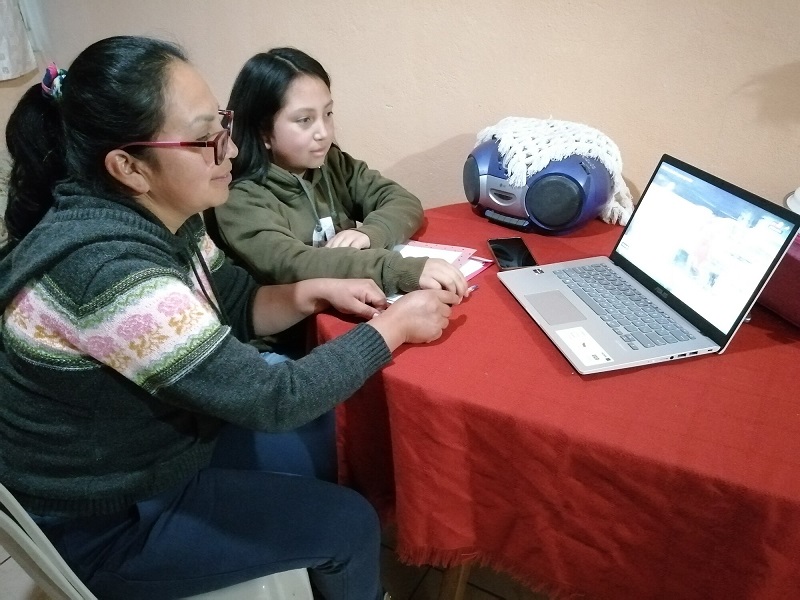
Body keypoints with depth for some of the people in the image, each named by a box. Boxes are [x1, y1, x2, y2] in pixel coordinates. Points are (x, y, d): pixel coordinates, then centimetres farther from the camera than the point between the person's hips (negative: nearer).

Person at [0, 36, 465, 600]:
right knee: (348, 523, -5)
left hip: (152, 445, 8)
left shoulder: (162, 218, -9)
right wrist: (394, 327, -20)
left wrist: (311, 293, -12)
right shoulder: (106, 269, -35)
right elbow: (272, 400, -31)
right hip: (105, 523, -7)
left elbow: (230, 305, 6)